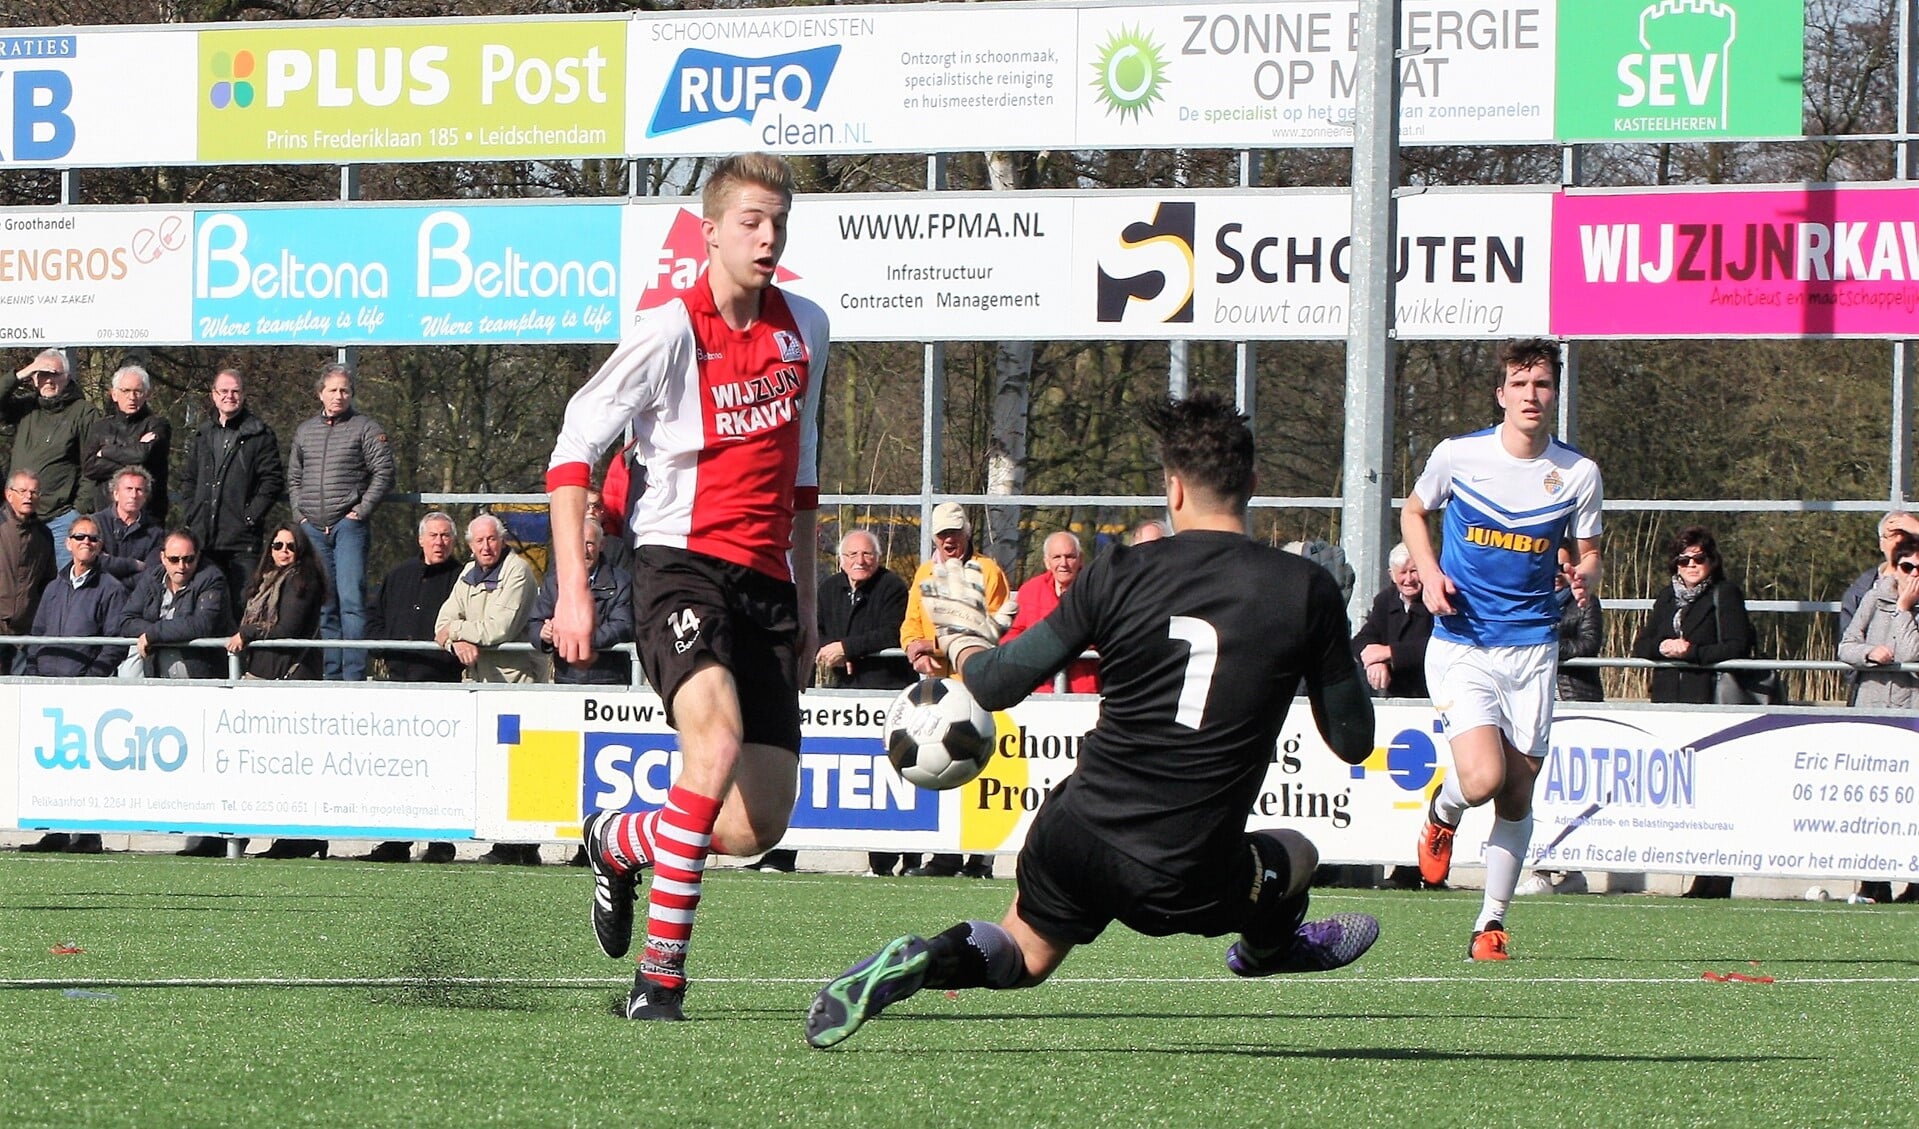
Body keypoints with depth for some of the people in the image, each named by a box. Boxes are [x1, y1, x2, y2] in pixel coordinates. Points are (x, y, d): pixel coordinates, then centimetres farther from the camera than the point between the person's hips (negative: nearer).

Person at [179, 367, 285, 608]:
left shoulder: (259, 435, 0)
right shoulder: (202, 436, 17)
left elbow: (273, 480, -4)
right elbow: (188, 478, 23)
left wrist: (251, 516, -11)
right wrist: (192, 514, 9)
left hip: (242, 540, -5)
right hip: (204, 538, 5)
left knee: (243, 603, -10)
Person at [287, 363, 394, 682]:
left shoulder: (365, 428, 1)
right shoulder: (305, 431, 16)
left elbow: (384, 472, -3)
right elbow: (293, 477, 22)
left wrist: (362, 510, -9)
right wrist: (300, 513, 9)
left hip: (348, 525, -5)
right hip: (313, 527, 5)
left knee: (351, 599, -12)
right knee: (323, 604, 7)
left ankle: (354, 675, -14)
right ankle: (331, 674, 11)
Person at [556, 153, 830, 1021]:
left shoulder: (805, 330, 12)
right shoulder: (672, 331, -8)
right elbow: (574, 447, -7)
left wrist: (807, 604, 22)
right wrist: (573, 591, -14)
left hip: (765, 582, 6)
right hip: (680, 563, -6)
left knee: (759, 825, -1)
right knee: (717, 734, -33)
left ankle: (620, 841, 32)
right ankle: (660, 974, -25)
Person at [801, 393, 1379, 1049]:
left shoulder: (1120, 575, -4)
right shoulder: (1308, 592, -7)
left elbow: (996, 685, 1)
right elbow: (1353, 742, 3)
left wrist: (962, 636, 24)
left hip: (1075, 840, 1)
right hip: (1185, 883, -1)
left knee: (1022, 956, 28)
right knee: (1295, 857, 30)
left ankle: (920, 962, -1)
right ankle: (1268, 948, 59)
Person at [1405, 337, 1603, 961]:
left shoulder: (1578, 473, 0)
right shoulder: (1457, 455, -4)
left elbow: (1588, 552, 12)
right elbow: (1413, 512, 14)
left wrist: (1586, 575, -13)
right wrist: (1429, 573, -4)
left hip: (1532, 650, 2)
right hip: (1460, 645, -2)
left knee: (1517, 795, 3)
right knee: (1482, 778, -19)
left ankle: (1490, 923, 17)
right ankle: (1442, 812, 17)